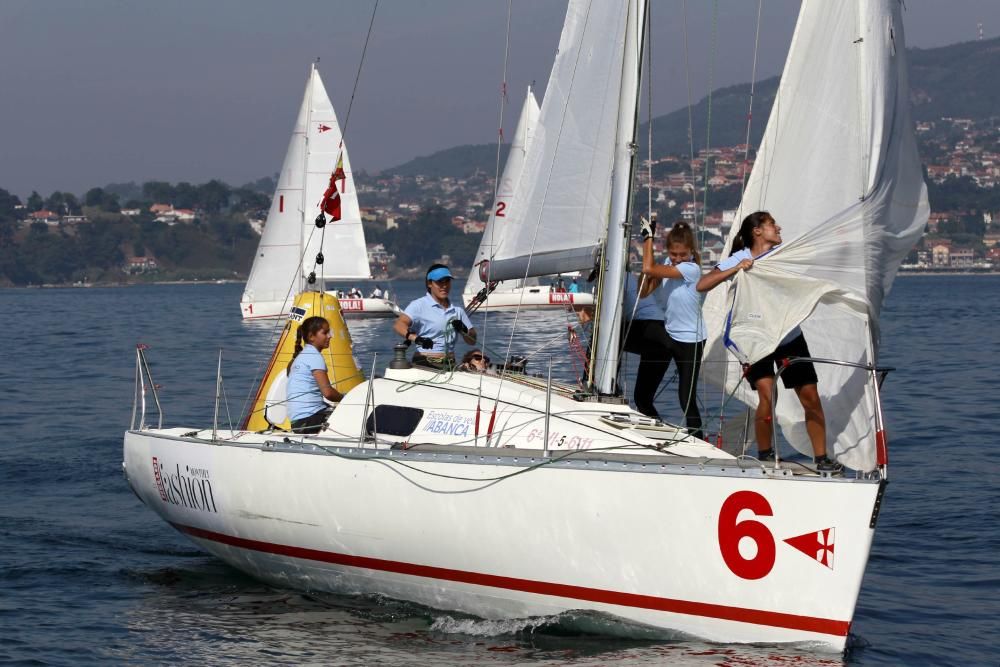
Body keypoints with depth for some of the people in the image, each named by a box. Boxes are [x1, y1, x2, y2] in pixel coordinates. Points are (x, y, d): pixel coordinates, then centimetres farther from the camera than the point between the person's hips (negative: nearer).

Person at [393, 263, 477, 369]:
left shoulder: (457, 310, 17)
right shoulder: (419, 305, 1)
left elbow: (472, 341, 20)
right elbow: (399, 325, -16)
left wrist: (463, 330, -3)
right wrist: (415, 338, -35)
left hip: (450, 365, 5)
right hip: (424, 364, -5)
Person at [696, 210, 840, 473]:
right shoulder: (739, 259, -8)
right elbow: (702, 285, -18)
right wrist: (736, 269, -26)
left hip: (789, 335, 4)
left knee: (810, 395, 0)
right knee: (767, 395, -20)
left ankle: (821, 458, 11)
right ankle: (764, 455, -1)